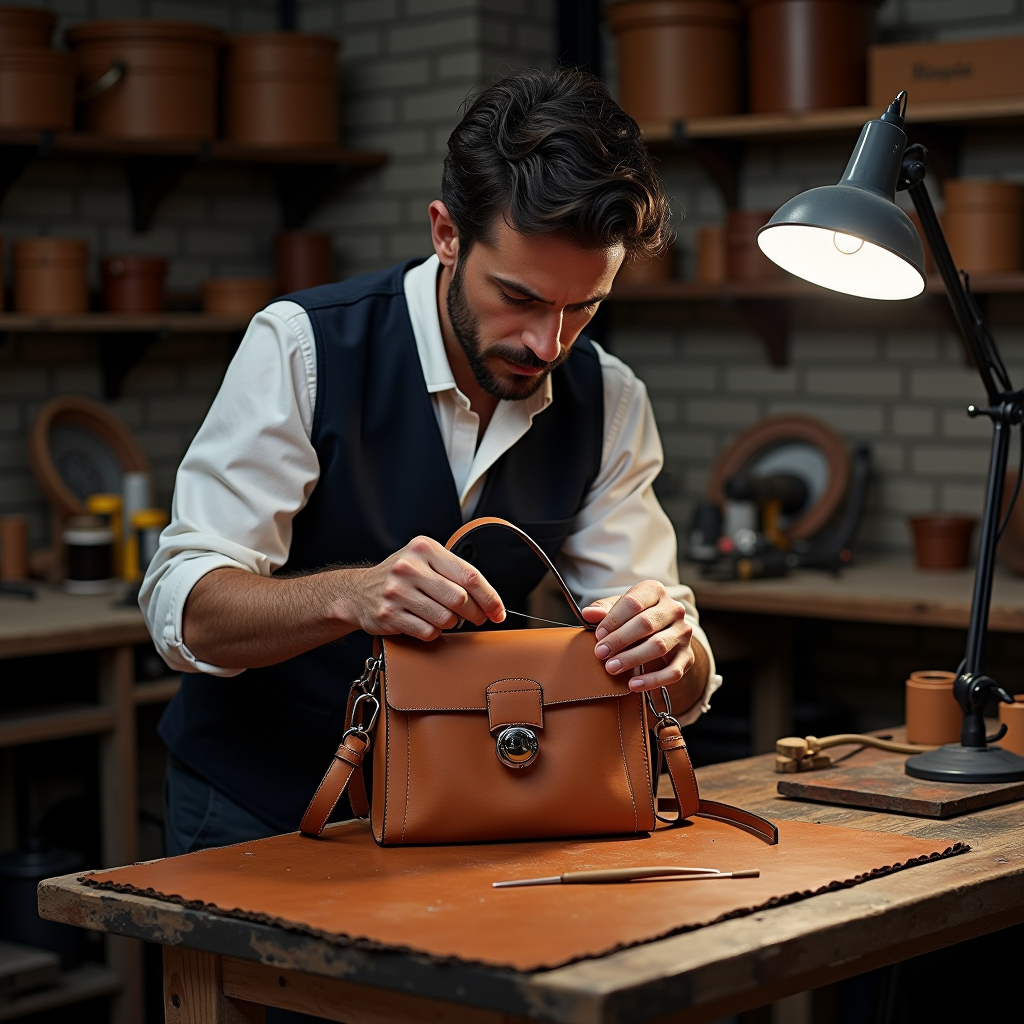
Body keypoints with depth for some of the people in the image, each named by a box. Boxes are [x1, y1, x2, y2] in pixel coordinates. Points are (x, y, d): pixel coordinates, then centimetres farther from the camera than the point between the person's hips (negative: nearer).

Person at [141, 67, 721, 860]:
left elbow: (677, 686, -4)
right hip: (258, 812, -4)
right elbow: (184, 608, -20)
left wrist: (673, 649, -29)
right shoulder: (302, 347, -15)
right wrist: (350, 595, -40)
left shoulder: (608, 402, -4)